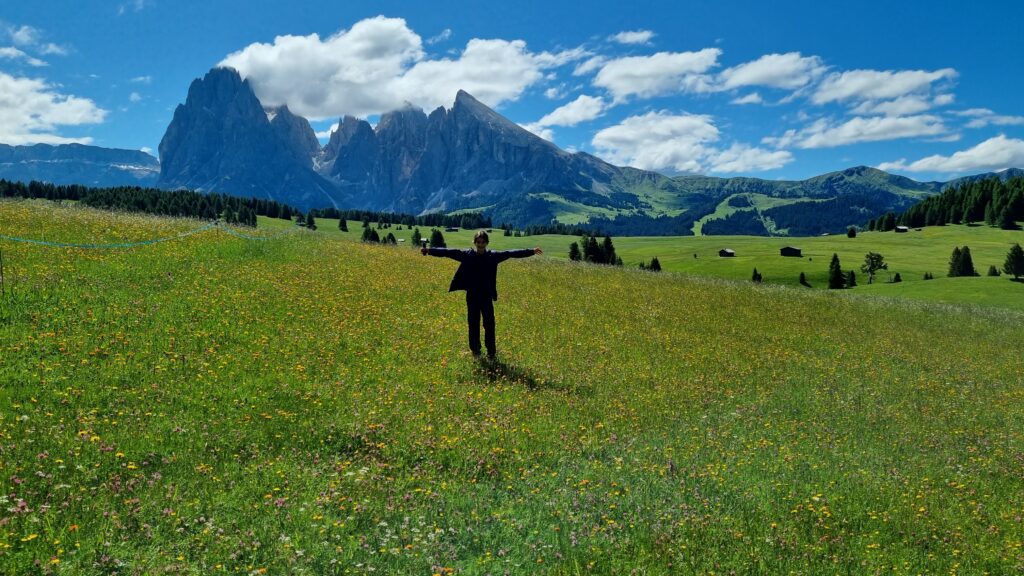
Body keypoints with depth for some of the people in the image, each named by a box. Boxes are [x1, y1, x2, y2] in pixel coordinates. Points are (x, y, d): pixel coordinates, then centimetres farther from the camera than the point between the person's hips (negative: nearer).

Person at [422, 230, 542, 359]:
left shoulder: (493, 256, -2)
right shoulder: (467, 255, -4)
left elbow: (511, 253, -2)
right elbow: (449, 252, -10)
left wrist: (531, 251, -3)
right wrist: (429, 250, -17)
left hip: (487, 296, 0)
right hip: (472, 296, 0)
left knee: (489, 323, 2)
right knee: (473, 323, 9)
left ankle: (491, 351, 13)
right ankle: (475, 349, 24)